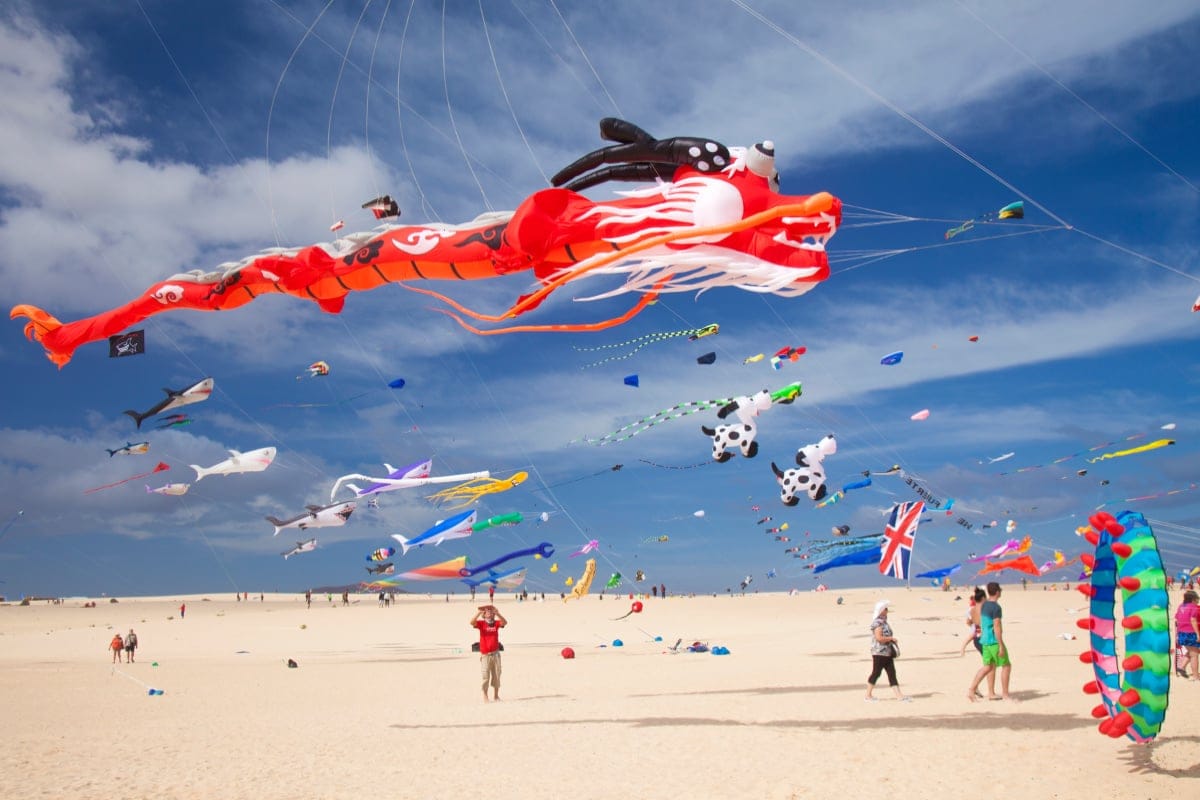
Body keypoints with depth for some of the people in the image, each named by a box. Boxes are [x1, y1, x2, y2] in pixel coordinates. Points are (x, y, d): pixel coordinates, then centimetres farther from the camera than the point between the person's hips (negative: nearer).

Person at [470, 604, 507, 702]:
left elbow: (505, 622, -15)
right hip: (485, 655, -3)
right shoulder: (481, 623, -2)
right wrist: (479, 612, -28)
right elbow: (472, 622, -20)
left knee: (496, 676, 9)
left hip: (495, 654, 3)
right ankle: (485, 696, 7)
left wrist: (497, 613, -26)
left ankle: (496, 695, 20)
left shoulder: (496, 623, 4)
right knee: (485, 677, -1)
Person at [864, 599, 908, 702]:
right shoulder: (877, 622, -16)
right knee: (876, 673, -1)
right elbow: (879, 638, -25)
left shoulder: (884, 621, 15)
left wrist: (891, 640, 11)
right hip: (879, 653, -9)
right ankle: (868, 695, 10)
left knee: (892, 673, 6)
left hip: (888, 652, 9)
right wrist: (892, 638, -16)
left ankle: (899, 695, 4)